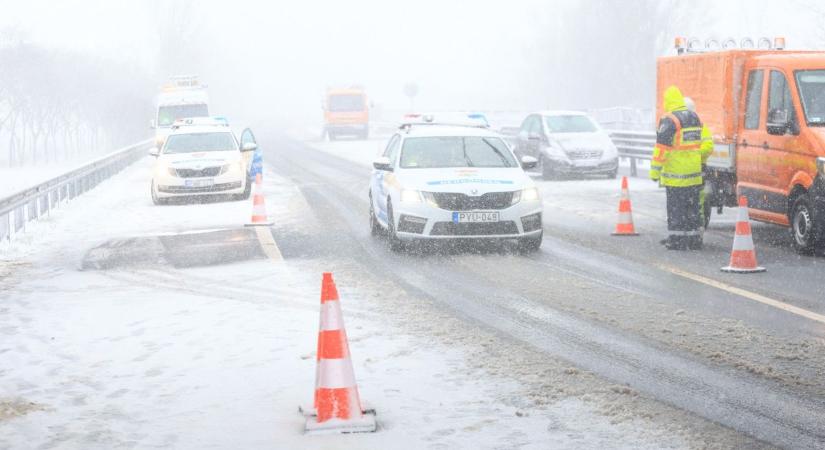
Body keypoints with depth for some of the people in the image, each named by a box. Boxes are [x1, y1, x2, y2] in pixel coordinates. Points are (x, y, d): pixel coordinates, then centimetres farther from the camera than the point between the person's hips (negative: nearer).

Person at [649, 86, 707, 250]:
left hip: (676, 174, -7)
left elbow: (662, 146, -17)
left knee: (676, 207, 0)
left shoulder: (669, 120, -15)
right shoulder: (694, 117, 11)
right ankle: (695, 239, 17)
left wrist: (655, 170, -13)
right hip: (694, 174, 7)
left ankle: (677, 240, 1)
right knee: (693, 207, 13)